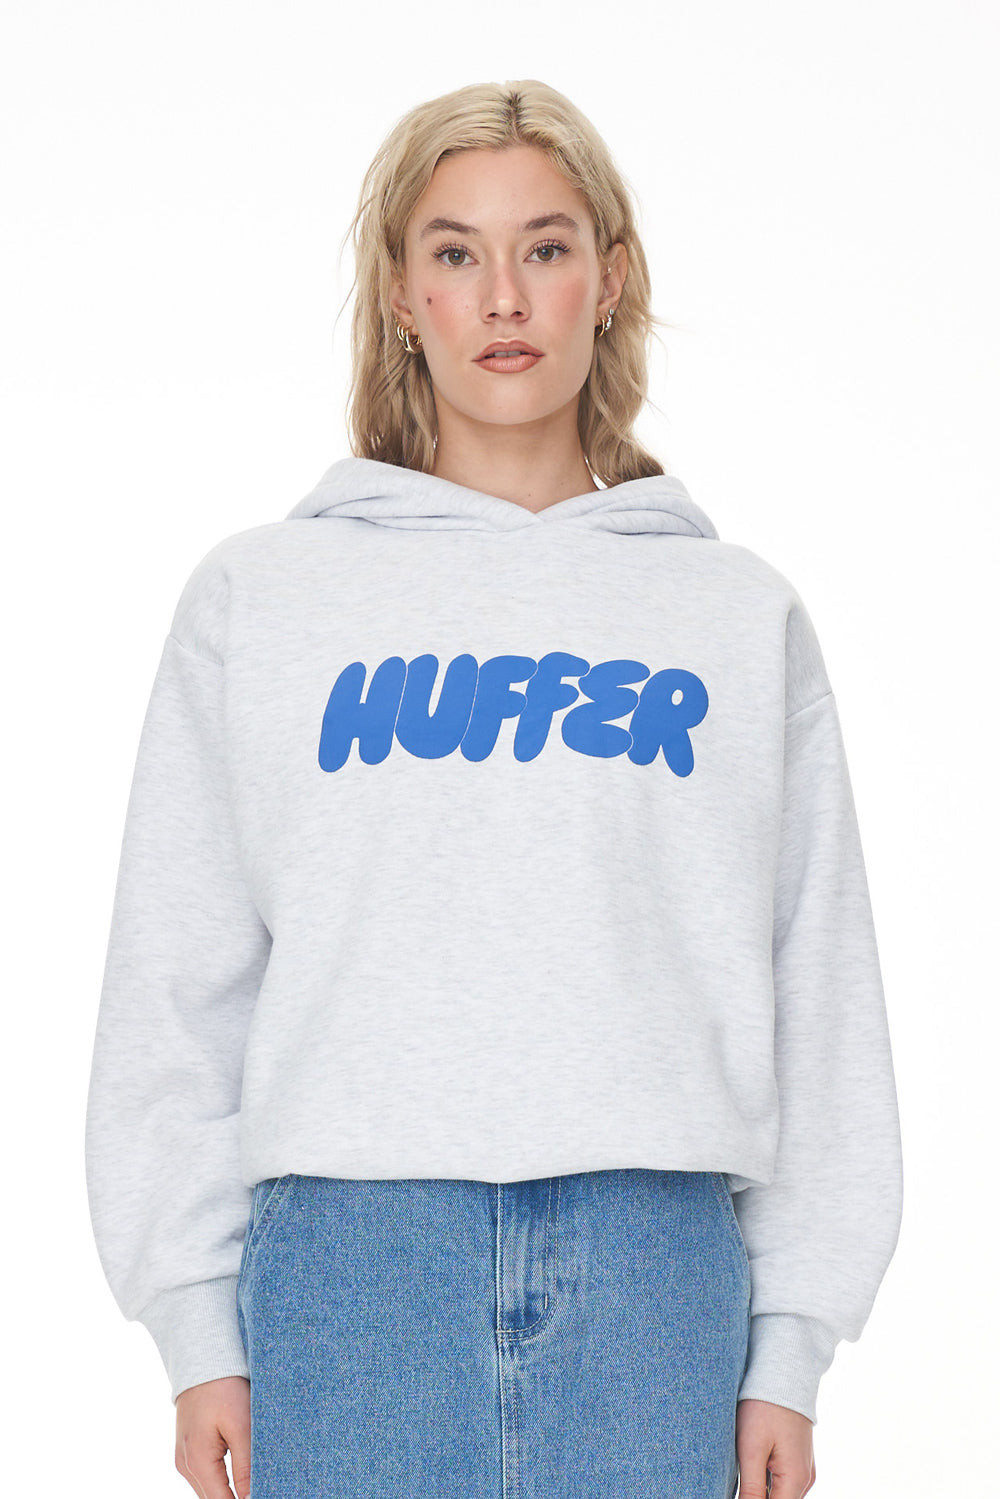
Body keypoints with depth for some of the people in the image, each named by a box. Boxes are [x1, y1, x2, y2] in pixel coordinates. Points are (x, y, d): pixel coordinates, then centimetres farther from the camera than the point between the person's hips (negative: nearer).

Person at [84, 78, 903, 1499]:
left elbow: (820, 997, 9)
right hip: (351, 1256, 0)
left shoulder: (744, 617, 11)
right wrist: (197, 1327, 1)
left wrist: (791, 1343, 3)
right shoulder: (256, 598, 9)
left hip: (654, 1258, 1)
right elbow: (178, 983, 7)